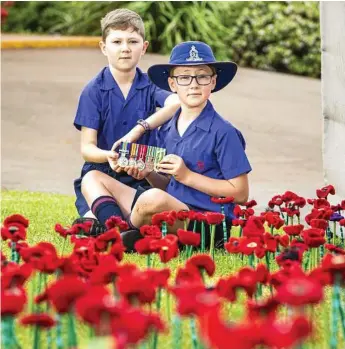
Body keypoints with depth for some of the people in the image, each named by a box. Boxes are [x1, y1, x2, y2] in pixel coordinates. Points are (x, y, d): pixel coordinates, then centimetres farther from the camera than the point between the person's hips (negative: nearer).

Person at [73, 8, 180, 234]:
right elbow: (87, 148, -5)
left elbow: (176, 102, -20)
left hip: (143, 177, 2)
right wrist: (109, 156, -27)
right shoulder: (94, 91, 0)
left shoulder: (150, 86, 4)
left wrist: (139, 129, -28)